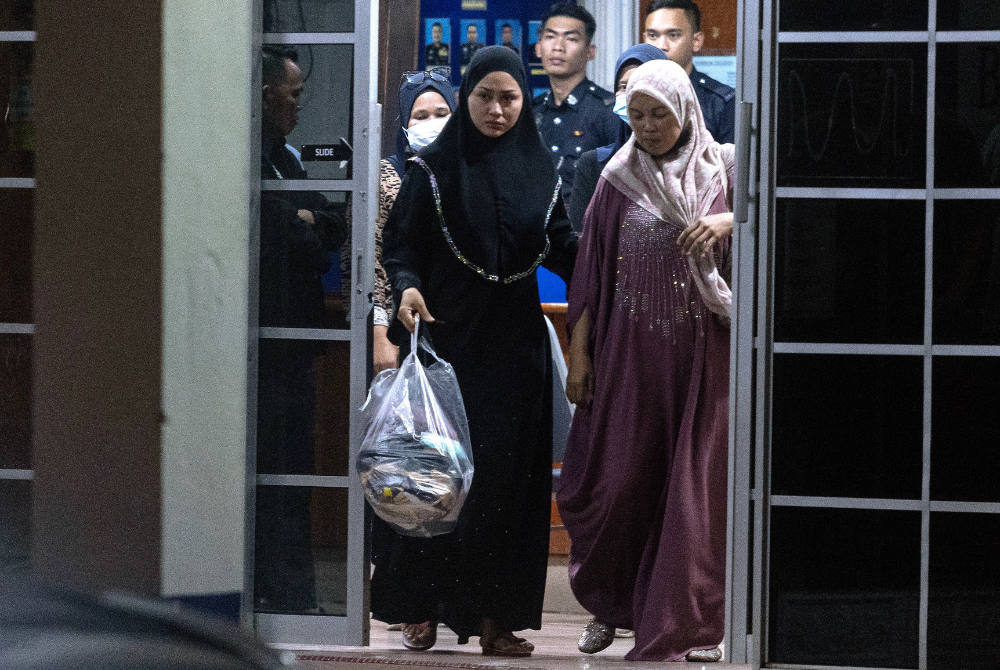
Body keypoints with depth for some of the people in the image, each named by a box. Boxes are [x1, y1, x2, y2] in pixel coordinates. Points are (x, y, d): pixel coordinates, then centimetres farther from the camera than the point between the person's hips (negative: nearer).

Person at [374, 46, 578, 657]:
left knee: (507, 475, 0)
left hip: (514, 343, 2)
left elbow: (560, 246, 9)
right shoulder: (435, 166, 0)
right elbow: (400, 241, -1)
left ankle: (495, 613, 5)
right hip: (447, 335, -2)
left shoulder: (539, 170, 8)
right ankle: (423, 607, 7)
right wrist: (407, 286, -19)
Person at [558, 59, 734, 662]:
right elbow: (592, 270, 7)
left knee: (694, 490, -2)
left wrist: (730, 221, -18)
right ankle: (613, 603, 24)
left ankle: (685, 625, 5)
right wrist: (579, 352, 3)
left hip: (703, 352, -1)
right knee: (619, 482, 1)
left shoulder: (722, 167, 3)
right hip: (631, 352, 1)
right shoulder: (619, 179, 5)